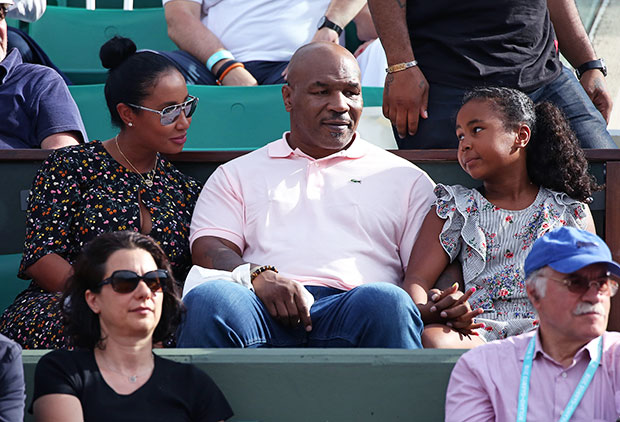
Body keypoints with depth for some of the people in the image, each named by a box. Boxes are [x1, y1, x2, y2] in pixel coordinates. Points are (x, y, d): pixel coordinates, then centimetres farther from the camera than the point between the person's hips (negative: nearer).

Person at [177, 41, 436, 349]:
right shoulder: (238, 174, 27)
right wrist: (258, 276, -12)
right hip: (266, 310, 0)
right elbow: (209, 250, 12)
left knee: (387, 301, -37)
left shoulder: (405, 179, 25)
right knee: (207, 298, -35)